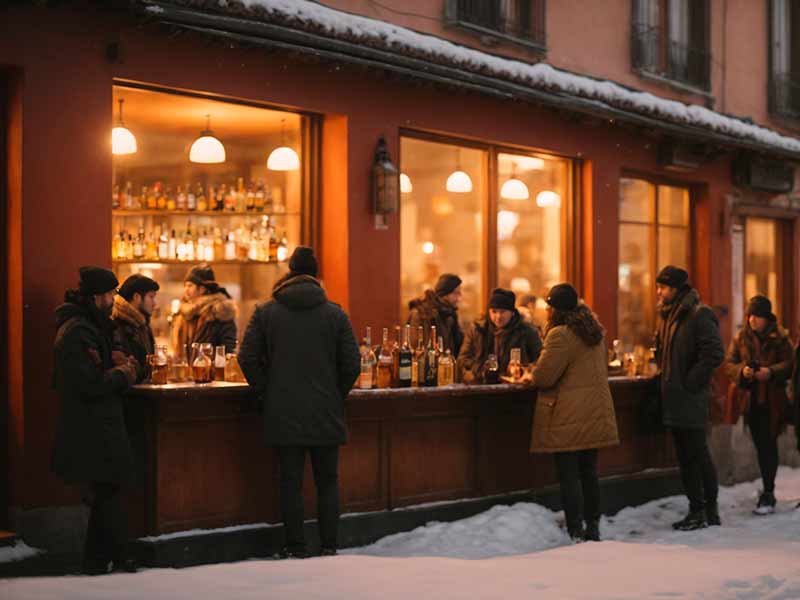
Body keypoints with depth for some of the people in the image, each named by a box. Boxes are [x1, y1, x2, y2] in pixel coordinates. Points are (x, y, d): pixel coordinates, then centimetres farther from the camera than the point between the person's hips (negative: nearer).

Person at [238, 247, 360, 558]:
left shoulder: (265, 312, 0)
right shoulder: (335, 314, -1)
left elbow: (248, 359, -3)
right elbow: (352, 363, -3)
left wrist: (267, 393, 7)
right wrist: (336, 396, 10)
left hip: (283, 413, 0)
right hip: (326, 414, 0)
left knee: (291, 481, 5)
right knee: (327, 481, 9)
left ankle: (296, 550, 6)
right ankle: (329, 548, 7)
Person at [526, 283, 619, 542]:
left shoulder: (560, 335, -16)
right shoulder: (595, 332, 12)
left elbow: (544, 376, -17)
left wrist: (530, 376, 6)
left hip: (567, 417, -8)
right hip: (595, 413, 8)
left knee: (568, 475, -3)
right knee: (589, 472, 15)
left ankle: (576, 533, -2)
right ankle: (593, 528, 21)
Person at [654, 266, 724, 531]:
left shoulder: (699, 315, -12)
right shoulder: (667, 315, 15)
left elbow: (714, 353, -20)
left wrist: (690, 381, -16)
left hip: (691, 398, -9)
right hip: (674, 399, 9)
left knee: (697, 453, -5)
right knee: (685, 456, 11)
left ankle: (706, 511, 1)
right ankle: (697, 509, 17)